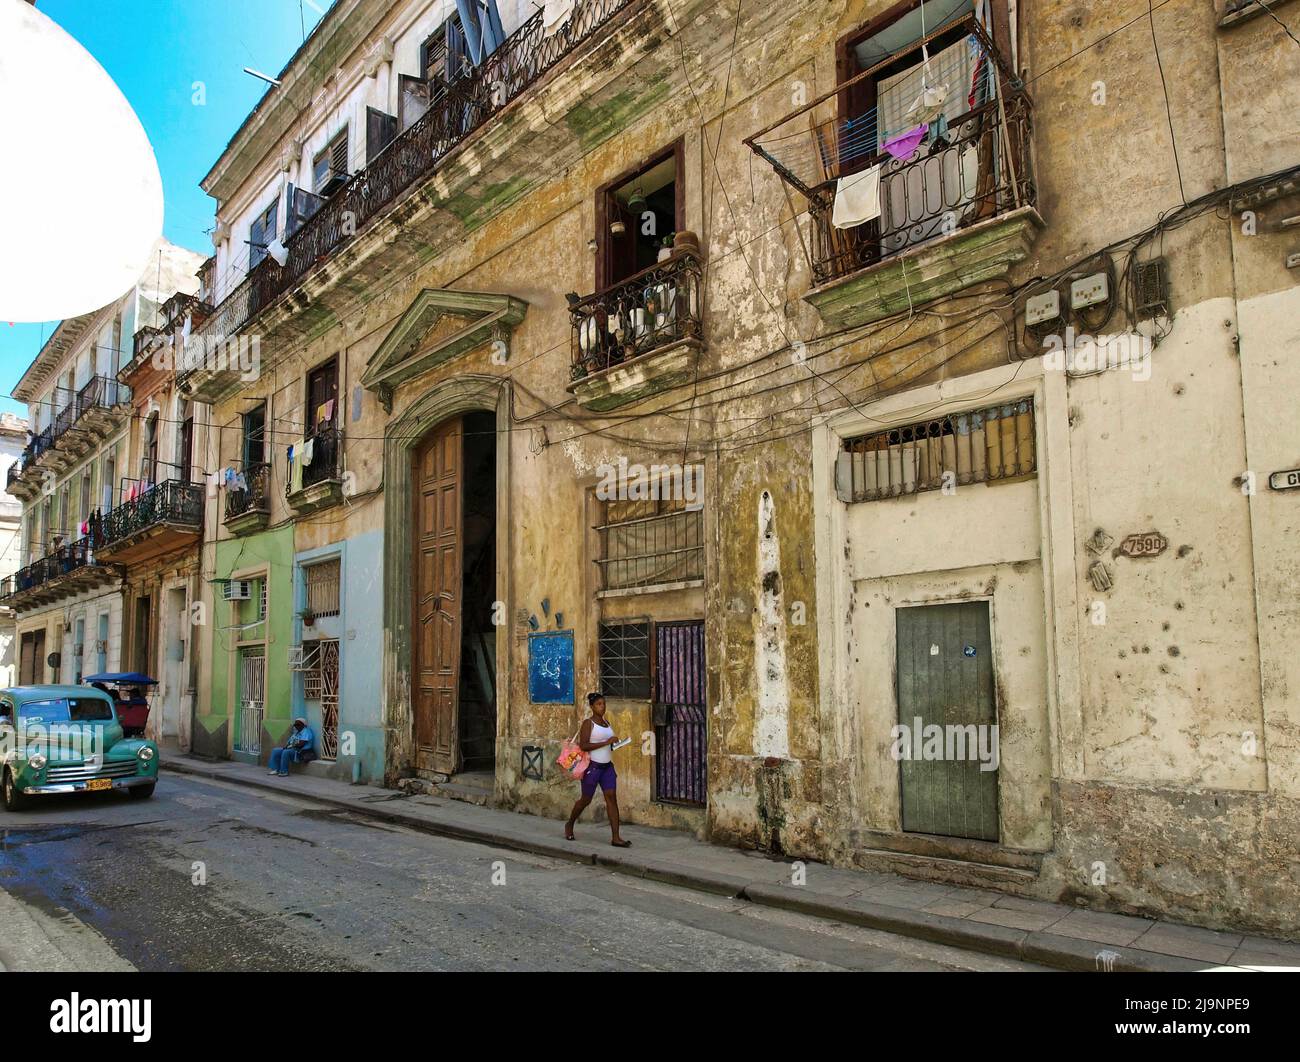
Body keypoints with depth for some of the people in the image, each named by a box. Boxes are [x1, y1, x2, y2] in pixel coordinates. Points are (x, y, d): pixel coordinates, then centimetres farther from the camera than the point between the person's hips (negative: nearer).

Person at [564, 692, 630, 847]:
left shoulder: (606, 723, 11)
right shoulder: (588, 723, -10)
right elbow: (583, 745, -20)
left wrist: (613, 743, 10)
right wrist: (606, 742, -23)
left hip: (607, 766, 6)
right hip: (592, 766, -6)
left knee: (611, 797, -6)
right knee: (586, 799, 8)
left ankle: (615, 837, -9)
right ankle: (569, 824, 34)